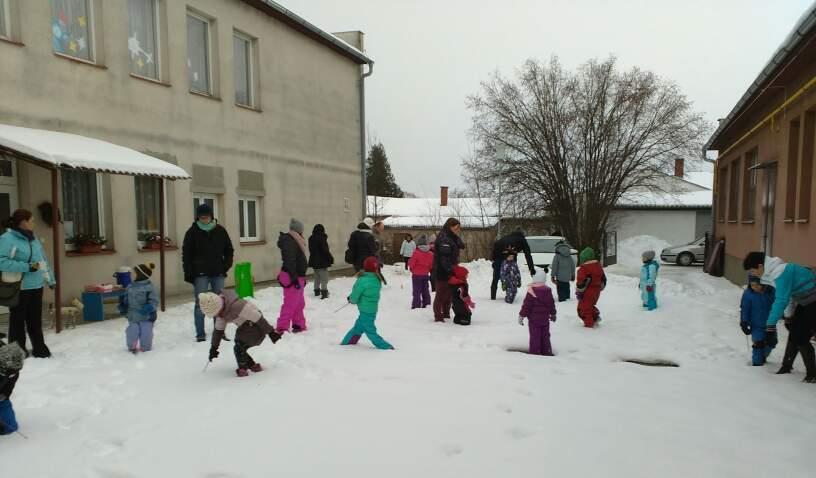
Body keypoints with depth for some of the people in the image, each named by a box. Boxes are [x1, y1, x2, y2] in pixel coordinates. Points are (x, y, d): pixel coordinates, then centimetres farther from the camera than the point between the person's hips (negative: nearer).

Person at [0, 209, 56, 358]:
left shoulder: (33, 238, 11)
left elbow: (43, 260, 17)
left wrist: (50, 279, 15)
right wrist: (26, 267, -24)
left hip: (36, 286, 7)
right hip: (18, 288, -6)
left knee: (35, 319, 13)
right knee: (18, 320, 5)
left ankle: (39, 348, 22)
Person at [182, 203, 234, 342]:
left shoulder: (220, 230, 4)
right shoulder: (192, 232, -2)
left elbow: (229, 250, 12)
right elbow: (186, 254, -2)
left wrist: (226, 267, 1)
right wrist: (189, 274, -8)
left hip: (218, 273, 2)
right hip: (200, 274, -2)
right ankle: (200, 334, 4)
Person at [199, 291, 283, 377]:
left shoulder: (236, 306, -32)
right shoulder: (221, 310, -2)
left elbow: (258, 318, -27)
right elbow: (218, 330, 11)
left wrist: (271, 332, -21)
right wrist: (213, 347, 13)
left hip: (256, 326, -9)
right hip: (244, 327, 9)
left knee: (239, 348, -15)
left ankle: (243, 369, 4)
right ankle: (253, 366, 20)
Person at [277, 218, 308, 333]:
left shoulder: (295, 241, 19)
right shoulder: (289, 241, -15)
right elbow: (289, 261, -23)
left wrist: (302, 277, 25)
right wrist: (294, 277, -27)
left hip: (297, 276, 11)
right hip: (292, 277, -10)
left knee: (300, 303, 16)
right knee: (290, 303, -11)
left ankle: (299, 325, 24)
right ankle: (282, 328, -9)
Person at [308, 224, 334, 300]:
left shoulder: (311, 238, 5)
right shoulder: (322, 238, -18)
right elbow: (325, 250, -19)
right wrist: (331, 258, -9)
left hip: (314, 261, 8)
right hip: (322, 261, -7)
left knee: (317, 277, 19)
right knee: (324, 278, 0)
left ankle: (317, 291, 24)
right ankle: (324, 292, -2)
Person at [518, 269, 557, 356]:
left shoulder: (531, 291, -18)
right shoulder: (548, 290, 1)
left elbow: (526, 305, -16)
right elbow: (551, 304, 11)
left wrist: (521, 316, -6)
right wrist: (553, 314, 26)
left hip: (534, 319, -5)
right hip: (545, 319, 6)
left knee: (535, 337, 1)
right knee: (545, 336, 16)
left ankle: (535, 353, 4)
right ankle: (547, 352, 24)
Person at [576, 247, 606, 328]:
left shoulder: (583, 268, -19)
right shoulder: (598, 265, 6)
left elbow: (581, 282, -19)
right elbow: (603, 278, 15)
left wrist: (578, 292, -9)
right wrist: (600, 288, 25)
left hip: (588, 292, -8)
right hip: (596, 291, 8)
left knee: (584, 307, 5)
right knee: (590, 305, 27)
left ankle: (589, 324, 7)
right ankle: (596, 316, 15)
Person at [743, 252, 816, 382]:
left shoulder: (781, 272, -27)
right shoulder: (773, 272, 2)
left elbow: (781, 300, -28)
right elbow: (788, 295, 13)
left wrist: (771, 323, -23)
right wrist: (788, 316, 16)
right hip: (805, 302, 10)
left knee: (801, 338, -8)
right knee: (794, 334, 14)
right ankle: (786, 367, 25)